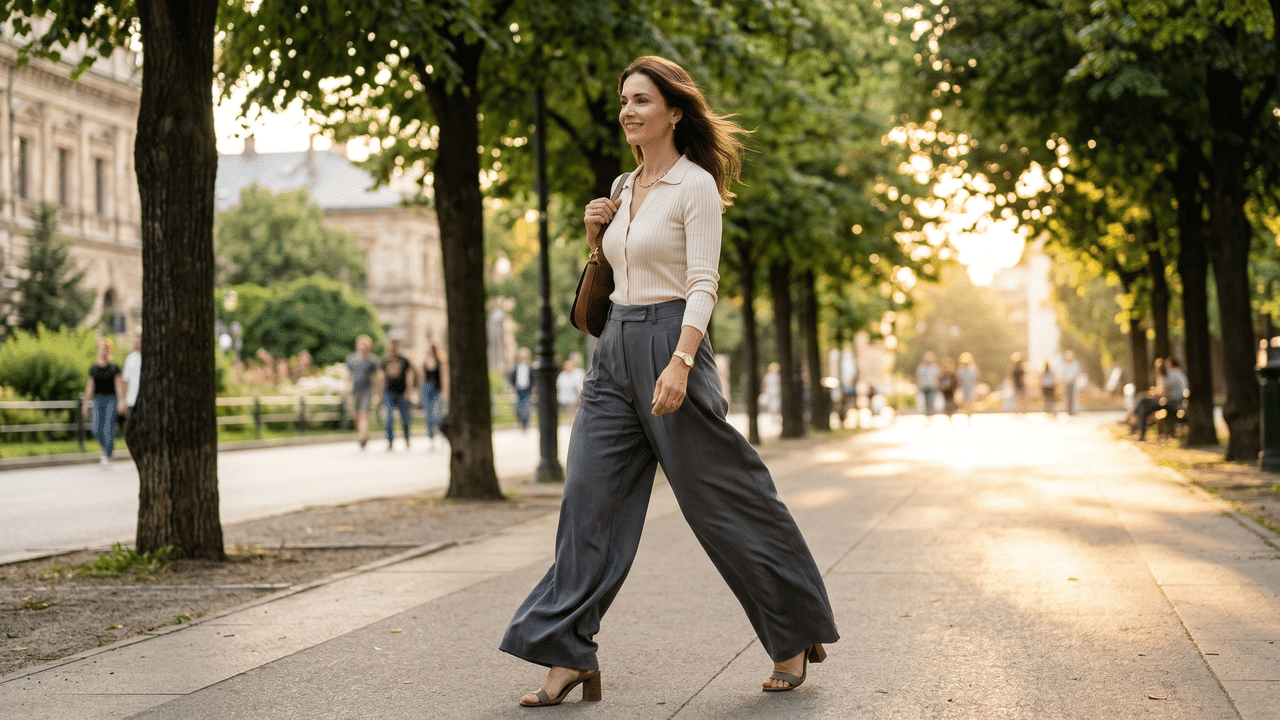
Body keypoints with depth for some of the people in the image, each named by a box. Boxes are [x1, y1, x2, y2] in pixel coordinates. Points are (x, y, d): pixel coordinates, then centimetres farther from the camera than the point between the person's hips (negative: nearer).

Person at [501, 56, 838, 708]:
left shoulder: (695, 184, -7)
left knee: (721, 501, 0)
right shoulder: (624, 187, 15)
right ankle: (569, 654, 0)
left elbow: (703, 285, -15)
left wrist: (679, 362, -26)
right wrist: (595, 233, 6)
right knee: (589, 499, -2)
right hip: (615, 349, 7)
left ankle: (796, 636, 16)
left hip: (670, 341, -7)